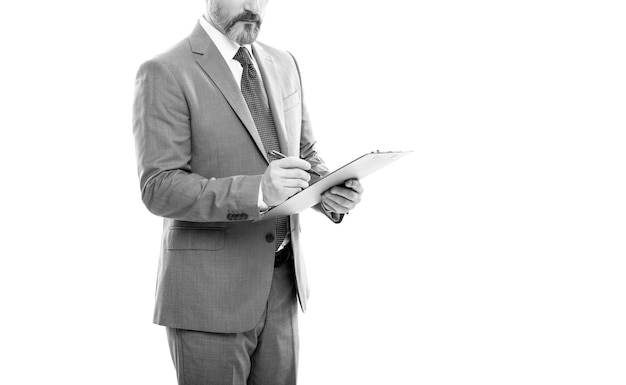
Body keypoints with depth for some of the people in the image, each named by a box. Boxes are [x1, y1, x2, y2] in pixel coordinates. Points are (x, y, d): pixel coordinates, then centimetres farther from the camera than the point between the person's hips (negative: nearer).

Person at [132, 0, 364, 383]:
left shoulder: (283, 65, 9)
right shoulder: (165, 73, -12)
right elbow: (160, 189, -18)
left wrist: (331, 193, -7)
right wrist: (257, 191, -31)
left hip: (282, 283, 6)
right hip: (209, 293, -6)